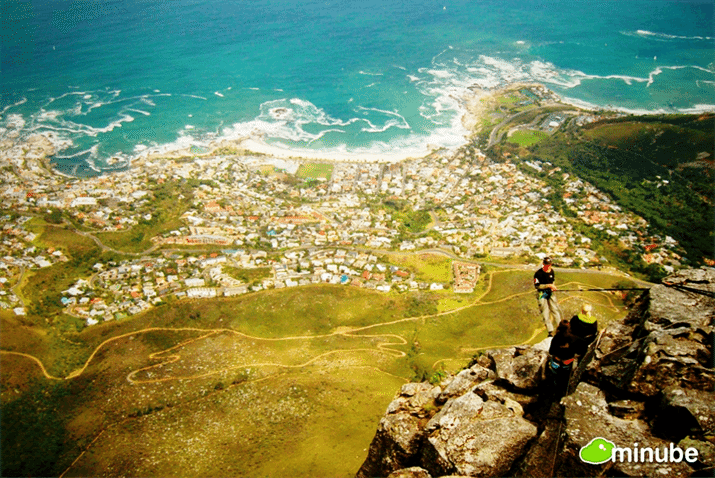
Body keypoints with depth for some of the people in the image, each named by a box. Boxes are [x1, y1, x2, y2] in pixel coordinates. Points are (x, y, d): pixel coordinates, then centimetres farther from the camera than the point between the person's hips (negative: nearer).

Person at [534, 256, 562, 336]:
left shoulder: (551, 271, 4)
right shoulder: (538, 273, -16)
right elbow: (537, 285, -18)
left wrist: (553, 286, 4)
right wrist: (548, 285, -22)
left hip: (550, 293, 5)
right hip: (542, 294, -5)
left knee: (556, 310, 6)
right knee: (545, 313, -1)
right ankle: (550, 332, 6)